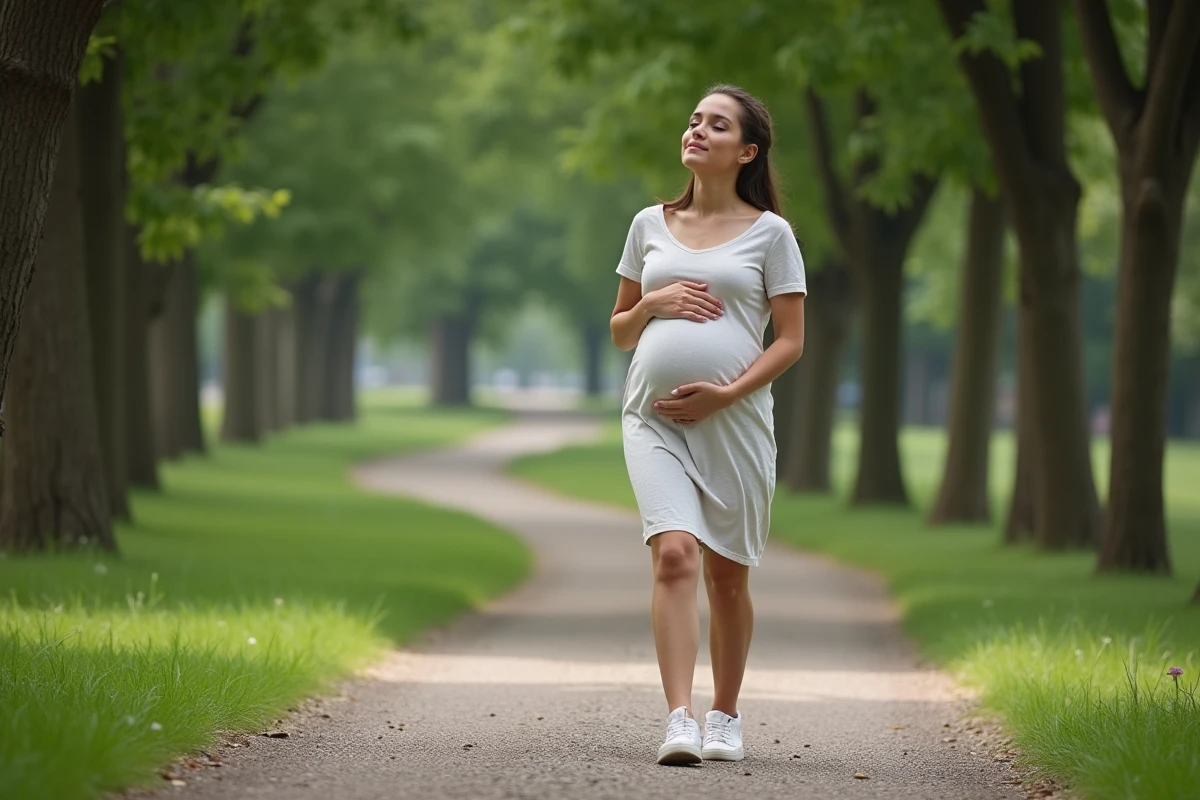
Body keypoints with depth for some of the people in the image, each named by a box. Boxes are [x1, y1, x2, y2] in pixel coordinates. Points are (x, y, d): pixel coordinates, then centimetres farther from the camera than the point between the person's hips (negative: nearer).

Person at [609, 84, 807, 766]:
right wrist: (653, 304, -2)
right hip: (654, 417, 1)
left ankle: (725, 717, 23)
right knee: (675, 554, -18)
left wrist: (727, 393, -11)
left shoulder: (769, 232, 5)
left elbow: (792, 340, 2)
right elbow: (619, 331, 20)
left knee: (728, 574, 7)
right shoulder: (651, 225, 13)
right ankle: (679, 721, -25)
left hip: (734, 420, -1)